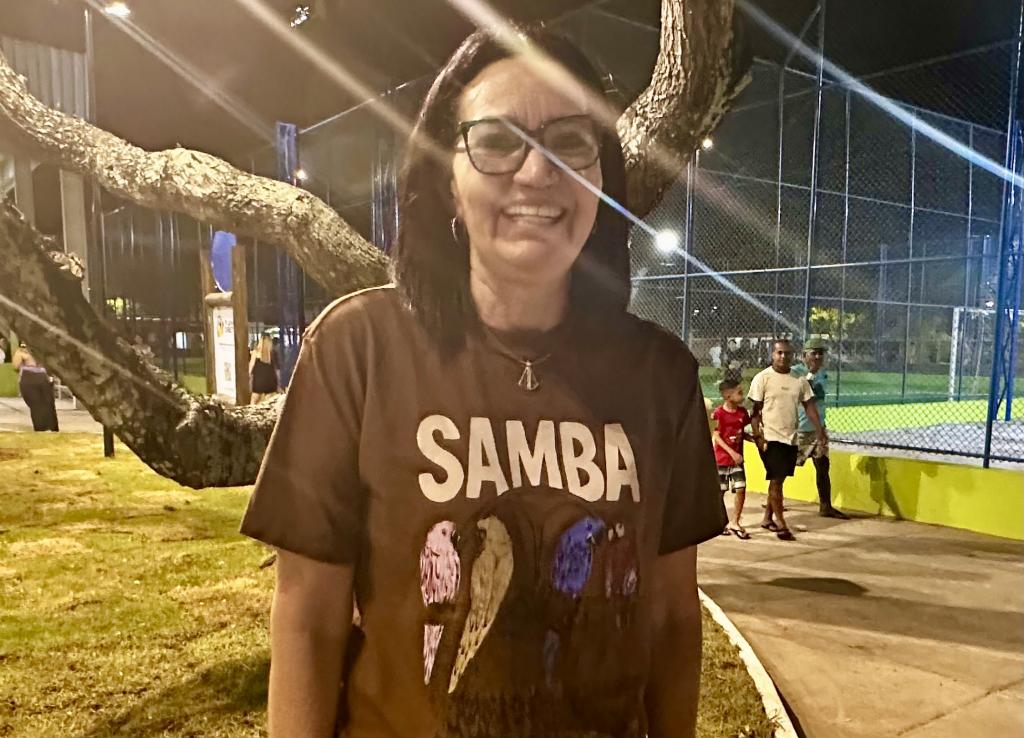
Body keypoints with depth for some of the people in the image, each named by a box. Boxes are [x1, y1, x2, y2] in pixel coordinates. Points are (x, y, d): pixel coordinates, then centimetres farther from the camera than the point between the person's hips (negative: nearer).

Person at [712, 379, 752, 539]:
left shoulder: (742, 412, 1)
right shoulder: (719, 413, -14)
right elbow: (716, 437, -14)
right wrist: (732, 453, -18)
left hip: (737, 458, 4)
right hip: (721, 458, -4)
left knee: (741, 489, -4)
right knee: (719, 492, 7)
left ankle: (734, 522, 8)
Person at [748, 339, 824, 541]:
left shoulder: (799, 380, 7)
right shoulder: (763, 378, -7)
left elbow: (809, 405, 9)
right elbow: (755, 410, -7)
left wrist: (818, 429, -3)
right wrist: (758, 436, -14)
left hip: (791, 438, 5)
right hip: (770, 438, -5)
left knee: (779, 479, 12)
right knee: (776, 480, -7)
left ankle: (768, 518, 25)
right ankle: (781, 524, -1)